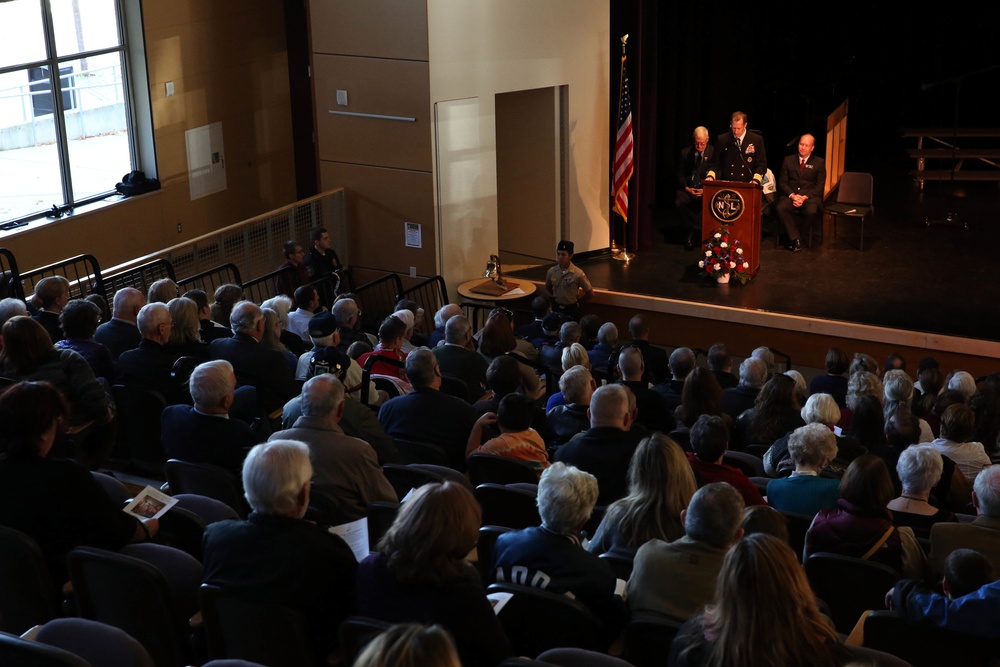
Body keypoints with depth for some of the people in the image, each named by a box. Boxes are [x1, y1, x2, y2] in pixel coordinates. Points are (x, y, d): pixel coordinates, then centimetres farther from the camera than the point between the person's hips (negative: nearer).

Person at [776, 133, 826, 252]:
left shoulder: (819, 162, 10)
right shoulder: (788, 160, 14)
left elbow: (820, 186, 3)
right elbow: (782, 182, 7)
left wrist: (805, 197, -13)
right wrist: (792, 195, -11)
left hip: (810, 196, -1)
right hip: (790, 195, 1)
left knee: (811, 211, -36)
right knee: (781, 208, -33)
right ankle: (795, 238, -24)